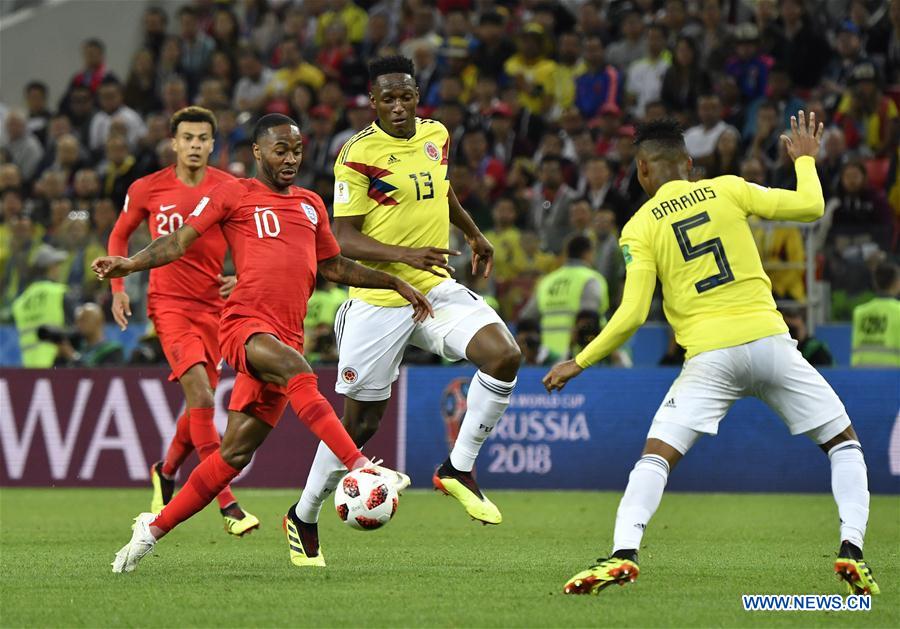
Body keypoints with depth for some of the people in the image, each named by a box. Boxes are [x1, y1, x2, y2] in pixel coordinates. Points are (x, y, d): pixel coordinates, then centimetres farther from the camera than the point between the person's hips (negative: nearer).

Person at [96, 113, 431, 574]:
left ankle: (155, 527, 12)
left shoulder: (311, 205, 23)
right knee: (296, 370, -36)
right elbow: (180, 241, 2)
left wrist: (396, 284, 28)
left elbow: (334, 267, 33)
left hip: (287, 338, 5)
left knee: (235, 452, 0)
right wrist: (129, 264, -14)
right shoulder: (233, 194, 7)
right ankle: (360, 468, -45)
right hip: (245, 323, -5)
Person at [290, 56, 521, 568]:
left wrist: (475, 235, 40)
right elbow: (345, 238, -14)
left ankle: (459, 469, -5)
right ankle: (305, 517, 22)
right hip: (380, 300, -5)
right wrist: (405, 255, -27)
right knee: (361, 420, 2)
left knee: (504, 355, -20)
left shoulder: (437, 136, 5)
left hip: (437, 287, 5)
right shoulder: (358, 155, -13)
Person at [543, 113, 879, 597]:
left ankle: (623, 553, -18)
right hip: (769, 339, 1)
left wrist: (579, 364, 8)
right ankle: (851, 549, -1)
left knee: (656, 456, 2)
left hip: (710, 356, -1)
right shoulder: (726, 190, 7)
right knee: (844, 443, 15)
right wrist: (805, 159, 26)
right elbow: (809, 207, 6)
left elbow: (632, 315, -2)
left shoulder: (640, 228, 4)